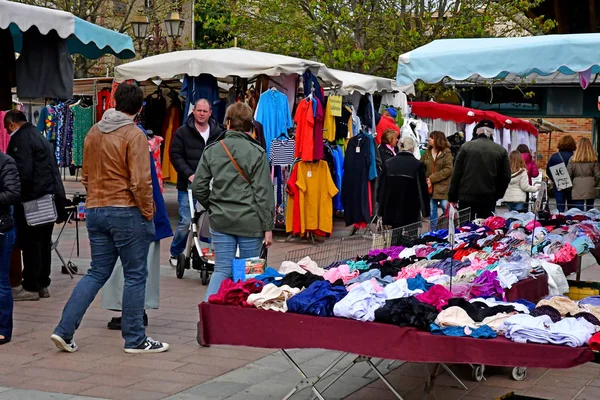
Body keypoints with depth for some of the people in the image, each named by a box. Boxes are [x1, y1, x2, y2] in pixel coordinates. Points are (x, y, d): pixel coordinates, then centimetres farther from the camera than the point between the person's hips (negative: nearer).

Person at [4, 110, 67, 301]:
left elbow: (23, 172, -20)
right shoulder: (39, 136, 18)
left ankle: (31, 287, 2)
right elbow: (53, 168, 19)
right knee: (43, 243, 13)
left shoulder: (20, 139, -11)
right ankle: (43, 284, 19)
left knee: (30, 244, -3)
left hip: (32, 199, -9)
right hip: (50, 197, 9)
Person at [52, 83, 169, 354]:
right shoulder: (134, 135, -12)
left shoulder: (93, 133, 10)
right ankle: (135, 339, 11)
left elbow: (86, 176, 16)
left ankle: (65, 330, 6)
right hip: (127, 213, -7)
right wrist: (148, 213, -7)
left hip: (95, 211, 7)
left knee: (97, 273, 14)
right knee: (135, 276, 4)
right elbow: (141, 182, -17)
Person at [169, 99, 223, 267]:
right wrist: (189, 174, -16)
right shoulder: (182, 132, -1)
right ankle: (175, 254, 15)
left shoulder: (218, 133, 6)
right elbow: (175, 155, -5)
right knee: (185, 222, -4)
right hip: (187, 186, -3)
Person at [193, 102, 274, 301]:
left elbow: (198, 187, 4)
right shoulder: (257, 152, -8)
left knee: (222, 269, 7)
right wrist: (268, 227, -4)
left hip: (220, 220, 3)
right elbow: (263, 193, -8)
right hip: (250, 221, -3)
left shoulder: (212, 150, 2)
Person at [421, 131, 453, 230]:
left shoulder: (446, 153, -5)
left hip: (443, 187, -4)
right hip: (430, 187, 4)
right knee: (432, 211, 10)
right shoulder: (427, 153, 8)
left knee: (446, 210, -3)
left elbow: (448, 170, -14)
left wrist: (432, 178, -16)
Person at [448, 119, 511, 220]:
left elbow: (456, 174, -1)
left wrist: (452, 197, 4)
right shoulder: (501, 150, 3)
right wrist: (497, 195, 15)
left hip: (467, 197, -1)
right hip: (489, 198, 1)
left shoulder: (466, 147, 0)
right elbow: (505, 177, 4)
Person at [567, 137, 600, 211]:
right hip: (590, 191, 1)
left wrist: (572, 185, 13)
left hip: (577, 191, -1)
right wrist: (594, 184, 13)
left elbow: (568, 175, -2)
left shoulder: (573, 159, -2)